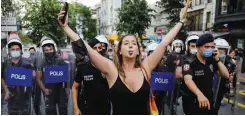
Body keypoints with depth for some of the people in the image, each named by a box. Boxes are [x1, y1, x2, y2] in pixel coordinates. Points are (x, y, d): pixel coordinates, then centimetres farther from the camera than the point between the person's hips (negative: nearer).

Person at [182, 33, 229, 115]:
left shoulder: (211, 61, 1)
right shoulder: (190, 62, -19)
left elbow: (226, 75, 0)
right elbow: (188, 80, -36)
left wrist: (217, 59, -12)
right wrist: (199, 94, -53)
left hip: (208, 100, 6)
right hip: (193, 103, -6)